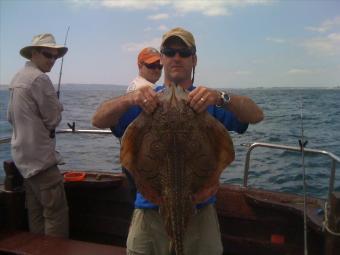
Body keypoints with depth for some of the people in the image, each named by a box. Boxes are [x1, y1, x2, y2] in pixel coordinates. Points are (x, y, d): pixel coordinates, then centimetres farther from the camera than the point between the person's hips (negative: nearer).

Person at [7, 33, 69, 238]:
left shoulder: (18, 77, 14)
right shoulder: (40, 78, -15)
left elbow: (11, 117, 21)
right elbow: (53, 119, -13)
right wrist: (57, 105, 5)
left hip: (24, 156, 10)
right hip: (40, 156, -10)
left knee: (36, 212, 15)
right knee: (57, 212, -4)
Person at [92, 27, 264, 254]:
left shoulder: (210, 100, 1)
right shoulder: (145, 99, 3)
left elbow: (257, 115, -13)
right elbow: (98, 120, -9)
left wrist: (220, 97, -32)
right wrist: (129, 99, -29)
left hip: (200, 212, 0)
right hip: (150, 211, 1)